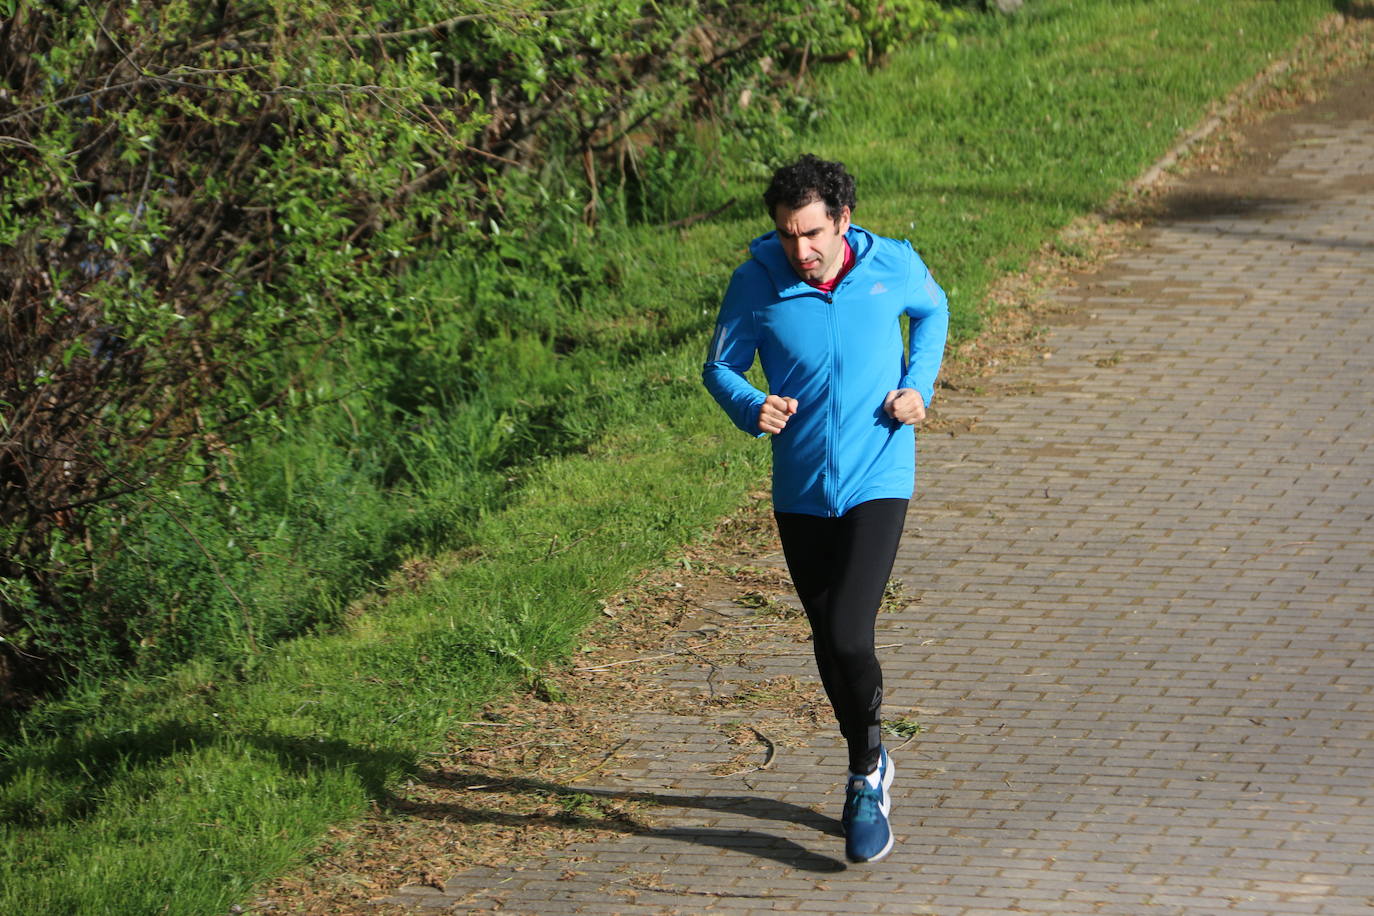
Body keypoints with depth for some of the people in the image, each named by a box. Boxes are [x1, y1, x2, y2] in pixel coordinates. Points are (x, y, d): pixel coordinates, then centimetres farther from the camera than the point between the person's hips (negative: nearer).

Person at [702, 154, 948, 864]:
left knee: (848, 636, -17)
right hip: (800, 491, 2)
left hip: (877, 483, -2)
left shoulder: (893, 265, -8)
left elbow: (932, 311, 14)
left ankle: (866, 777, 5)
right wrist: (752, 409, -19)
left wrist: (919, 385, -1)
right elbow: (720, 367, 2)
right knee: (829, 644, 13)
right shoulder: (756, 284, -10)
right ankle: (869, 767, 37)